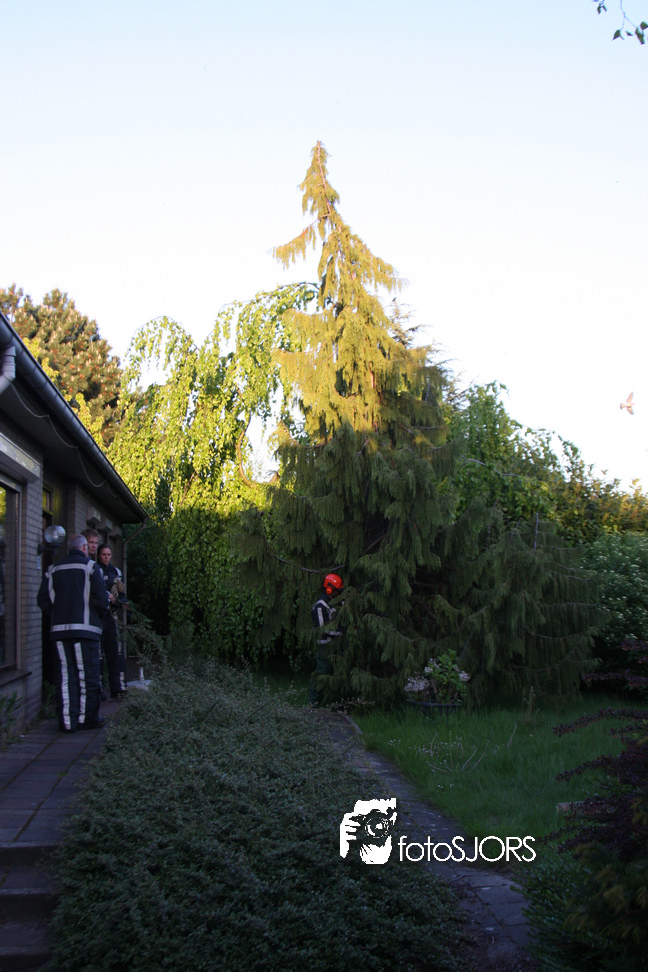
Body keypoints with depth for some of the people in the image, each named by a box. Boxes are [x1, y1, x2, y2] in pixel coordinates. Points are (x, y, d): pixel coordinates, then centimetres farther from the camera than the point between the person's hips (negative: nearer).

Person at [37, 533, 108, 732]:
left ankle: (67, 721, 3)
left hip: (59, 629, 4)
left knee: (64, 676, 4)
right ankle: (87, 718, 7)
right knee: (87, 675, 4)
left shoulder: (53, 569, 11)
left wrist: (56, 617, 16)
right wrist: (99, 618, 8)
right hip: (85, 628, -4)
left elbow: (43, 600, 6)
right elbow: (100, 599, -9)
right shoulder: (89, 567, -2)